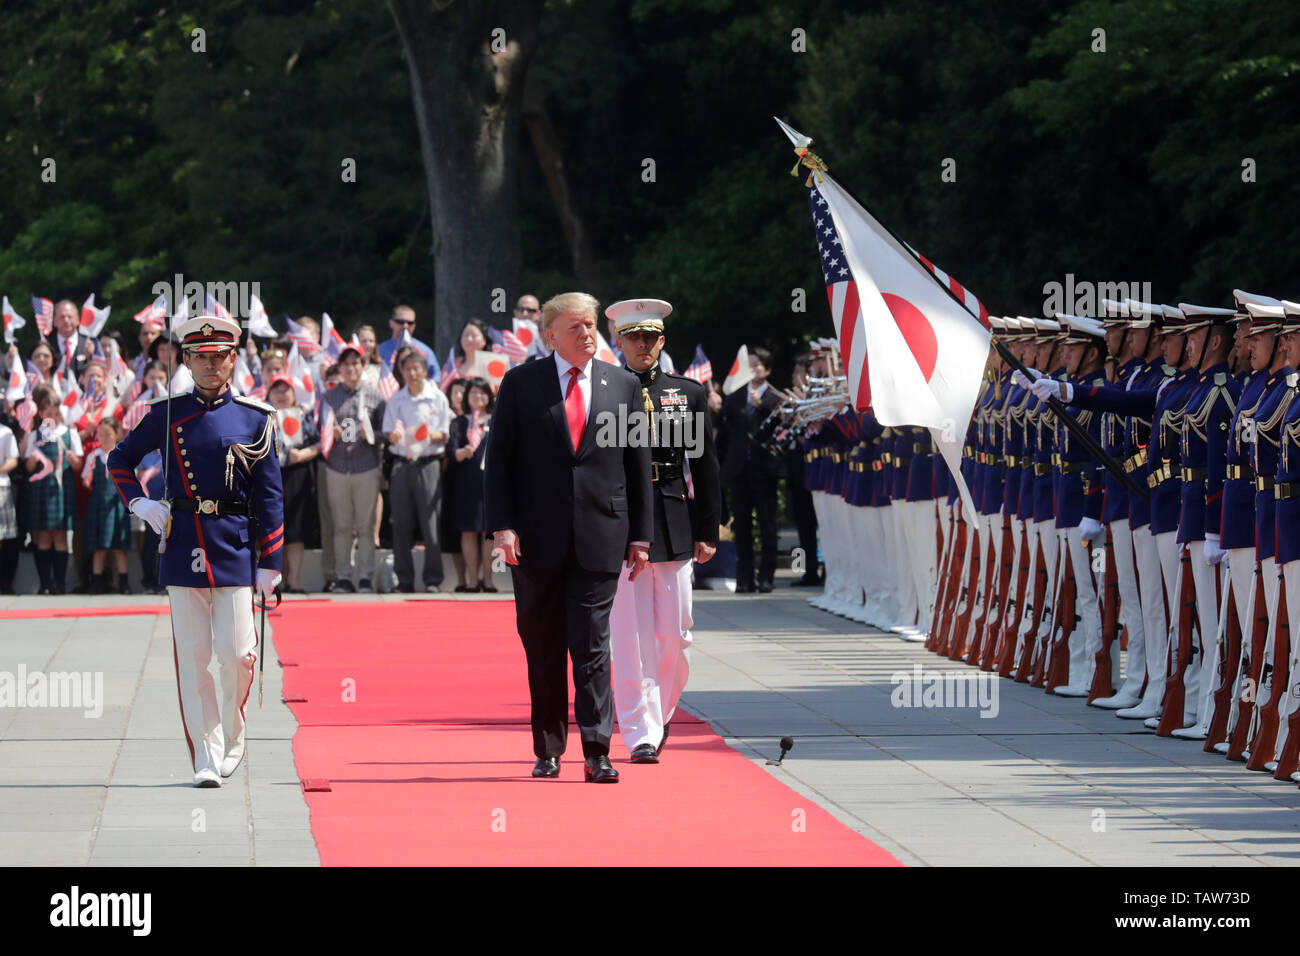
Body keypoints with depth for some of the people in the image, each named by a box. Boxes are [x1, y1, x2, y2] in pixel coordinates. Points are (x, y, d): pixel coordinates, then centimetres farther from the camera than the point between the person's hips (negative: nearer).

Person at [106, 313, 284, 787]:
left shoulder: (255, 418, 3)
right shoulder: (167, 414, 5)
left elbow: (270, 496, 3)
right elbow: (120, 459, 17)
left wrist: (270, 562, -1)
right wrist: (141, 504, 2)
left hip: (235, 543, -1)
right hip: (183, 543, 1)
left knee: (237, 651, -4)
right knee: (192, 657, -2)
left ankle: (233, 734, 22)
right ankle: (206, 759, 2)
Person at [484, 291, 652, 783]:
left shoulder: (624, 385, 9)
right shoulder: (520, 383, 4)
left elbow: (638, 464, 11)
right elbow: (499, 459, 2)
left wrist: (640, 534, 6)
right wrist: (502, 526, -8)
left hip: (600, 537, 0)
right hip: (537, 539, 0)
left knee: (593, 647, -7)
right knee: (543, 649, 7)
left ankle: (596, 752, -8)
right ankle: (548, 751, 15)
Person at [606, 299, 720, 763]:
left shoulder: (689, 393, 9)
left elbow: (704, 465, 10)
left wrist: (706, 532, 5)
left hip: (675, 528, 2)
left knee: (675, 636, 5)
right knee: (631, 638, -4)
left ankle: (661, 712, 27)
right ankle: (641, 734, -2)